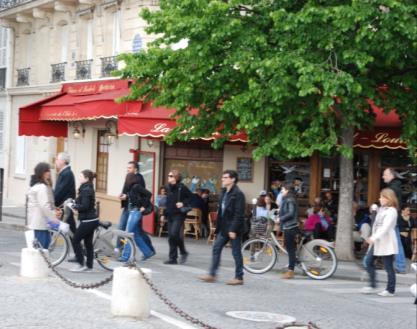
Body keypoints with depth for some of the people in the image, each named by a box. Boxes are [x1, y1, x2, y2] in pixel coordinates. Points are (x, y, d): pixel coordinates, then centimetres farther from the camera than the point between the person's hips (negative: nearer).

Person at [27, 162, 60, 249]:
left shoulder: (35, 186, 17)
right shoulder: (42, 187, -15)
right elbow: (44, 206, -22)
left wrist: (53, 213, 10)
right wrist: (55, 220, -17)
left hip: (35, 223, 10)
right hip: (41, 224, -10)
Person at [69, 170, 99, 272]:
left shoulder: (86, 190, -17)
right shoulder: (89, 188, 13)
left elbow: (84, 206, -24)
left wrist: (73, 206, -10)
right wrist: (75, 204, 5)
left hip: (87, 221, -10)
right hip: (92, 220, 10)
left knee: (75, 240, -1)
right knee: (88, 243, 12)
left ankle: (81, 264, 0)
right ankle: (89, 266, 15)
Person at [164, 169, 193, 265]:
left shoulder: (182, 187, -10)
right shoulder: (169, 188, 10)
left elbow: (191, 196, -7)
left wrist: (183, 203, -18)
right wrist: (165, 213, 17)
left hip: (179, 214, -7)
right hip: (170, 214, 7)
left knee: (174, 234, -18)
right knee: (171, 236, 5)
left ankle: (183, 252, 3)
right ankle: (173, 258, 11)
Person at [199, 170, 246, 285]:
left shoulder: (238, 194, -16)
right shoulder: (224, 192, 11)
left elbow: (238, 214, -20)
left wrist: (233, 229, -22)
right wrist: (219, 226, 12)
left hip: (234, 228, -9)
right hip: (224, 227, 9)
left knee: (236, 252, 1)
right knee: (216, 248, 8)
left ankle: (239, 278, 10)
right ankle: (212, 274, 13)